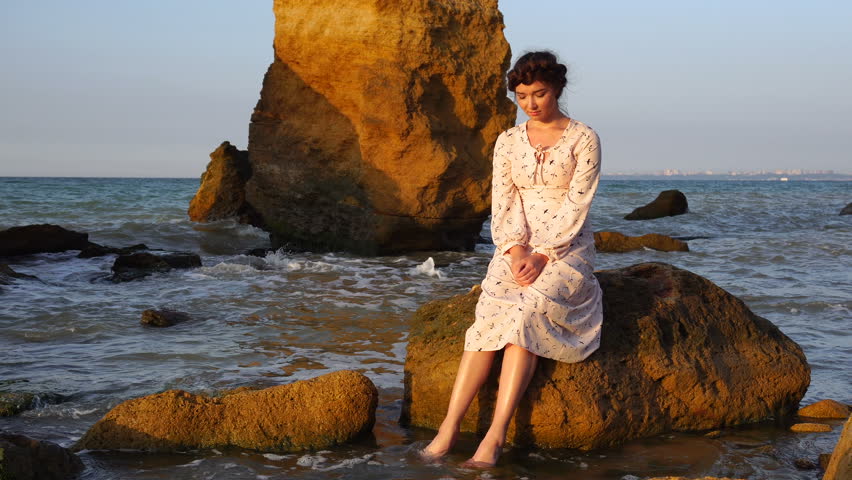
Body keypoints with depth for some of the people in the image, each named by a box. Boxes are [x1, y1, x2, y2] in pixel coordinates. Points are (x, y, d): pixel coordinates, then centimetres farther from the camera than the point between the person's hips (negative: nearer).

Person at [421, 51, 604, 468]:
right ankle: (450, 426, -34)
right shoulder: (508, 141, 10)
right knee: (490, 317, -26)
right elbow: (503, 203, 4)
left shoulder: (584, 140, -1)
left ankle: (496, 435, -37)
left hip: (568, 250, -3)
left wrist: (544, 256, -19)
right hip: (517, 249, 3)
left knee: (525, 314, -31)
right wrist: (516, 250, -14)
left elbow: (576, 205, -9)